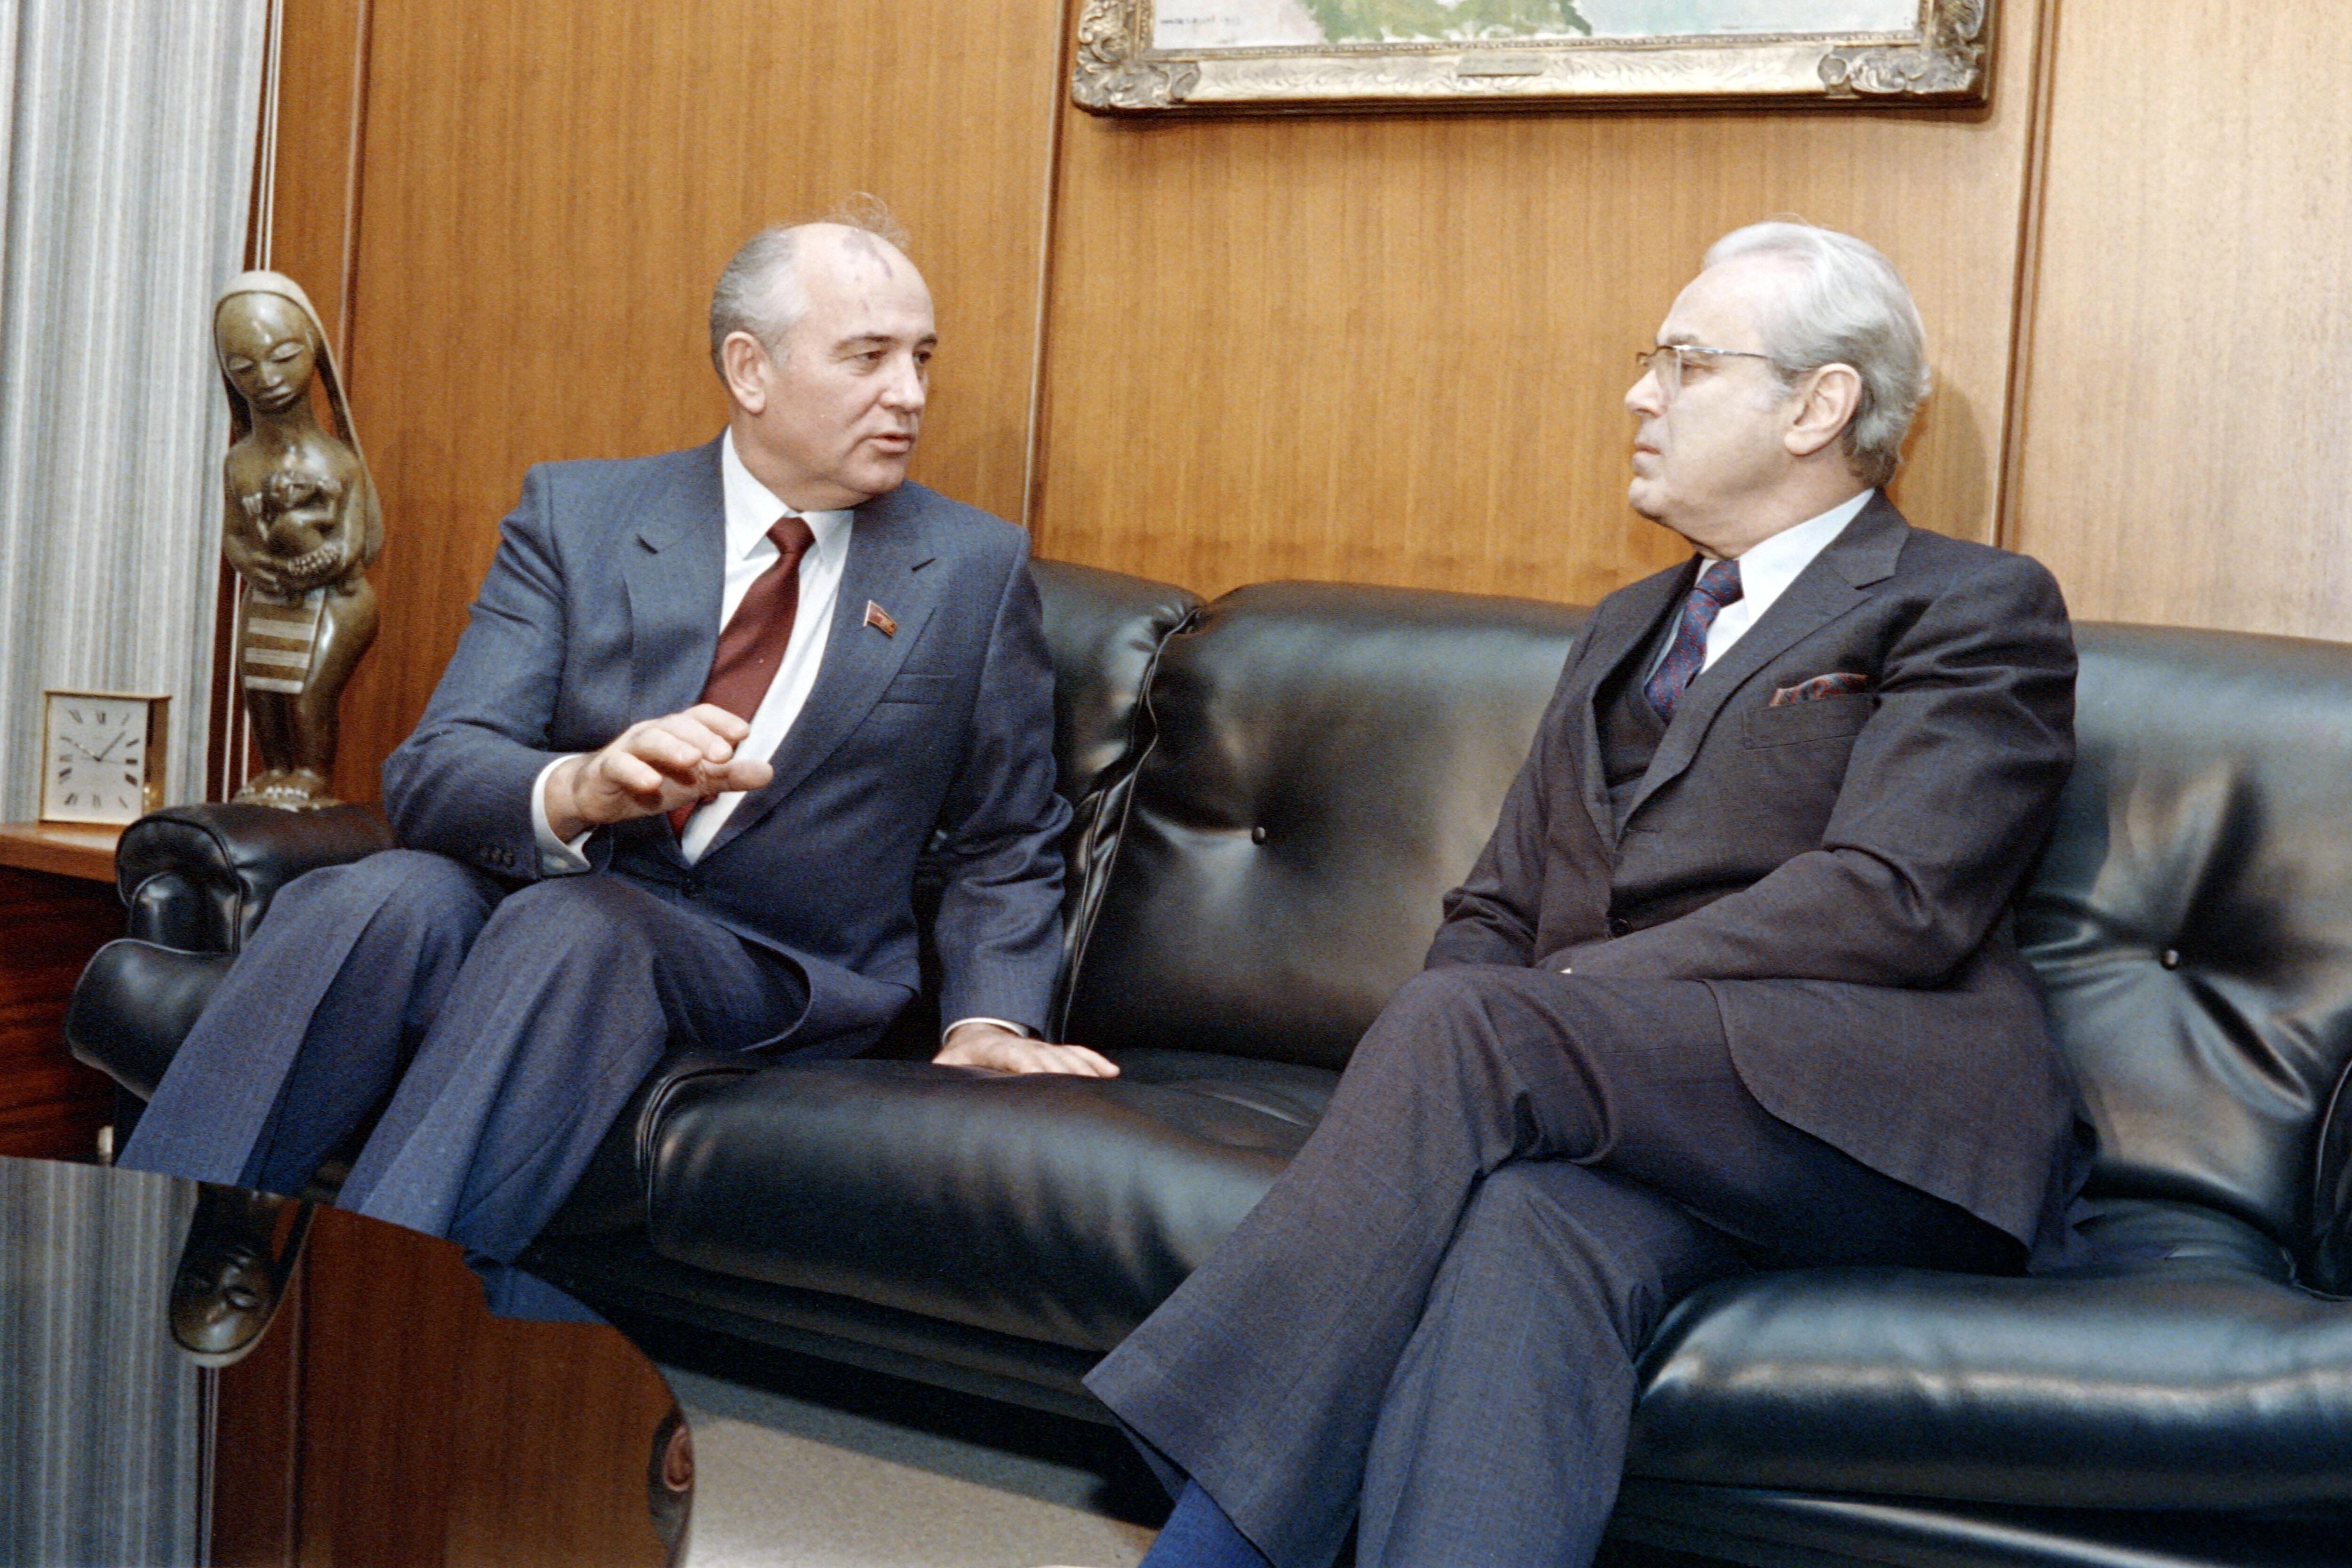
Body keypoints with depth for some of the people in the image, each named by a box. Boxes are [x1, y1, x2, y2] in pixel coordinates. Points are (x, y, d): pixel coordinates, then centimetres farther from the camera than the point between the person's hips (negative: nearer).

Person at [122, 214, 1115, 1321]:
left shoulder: (977, 571, 8)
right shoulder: (574, 514, 6)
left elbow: (1007, 847, 15)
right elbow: (432, 774, -5)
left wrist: (990, 1022, -4)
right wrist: (580, 788, -28)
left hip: (770, 984, -1)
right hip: (535, 900, 1)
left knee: (574, 930, -34)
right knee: (380, 899, -32)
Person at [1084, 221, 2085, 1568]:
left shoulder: (1973, 608, 8)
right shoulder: (1627, 631, 29)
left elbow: (1892, 901, -9)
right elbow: (1499, 912, 21)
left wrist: (1564, 1000, -15)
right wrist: (1437, 1091, -2)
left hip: (1869, 1113, -4)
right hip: (1646, 1111, 5)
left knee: (1463, 1023, -28)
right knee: (1538, 1227, -32)